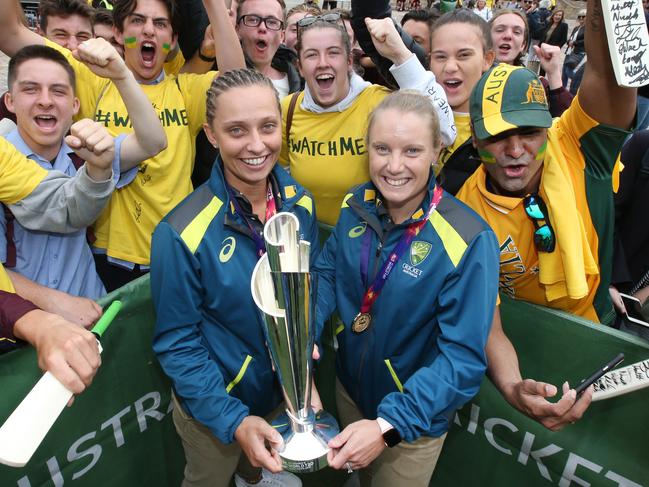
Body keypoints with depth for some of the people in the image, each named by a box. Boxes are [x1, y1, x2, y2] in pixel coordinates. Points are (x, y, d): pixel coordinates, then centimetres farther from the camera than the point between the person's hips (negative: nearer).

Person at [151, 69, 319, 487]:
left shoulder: (299, 201, -14)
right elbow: (177, 341, -19)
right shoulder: (183, 233, -28)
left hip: (282, 390, 5)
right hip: (213, 406, -4)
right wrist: (234, 420, -24)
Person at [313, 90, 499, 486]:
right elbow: (327, 272, -3)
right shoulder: (357, 206, -11)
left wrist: (388, 427, -35)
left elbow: (464, 357, -28)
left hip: (416, 419, -4)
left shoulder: (469, 241, -28)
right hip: (349, 387, 5)